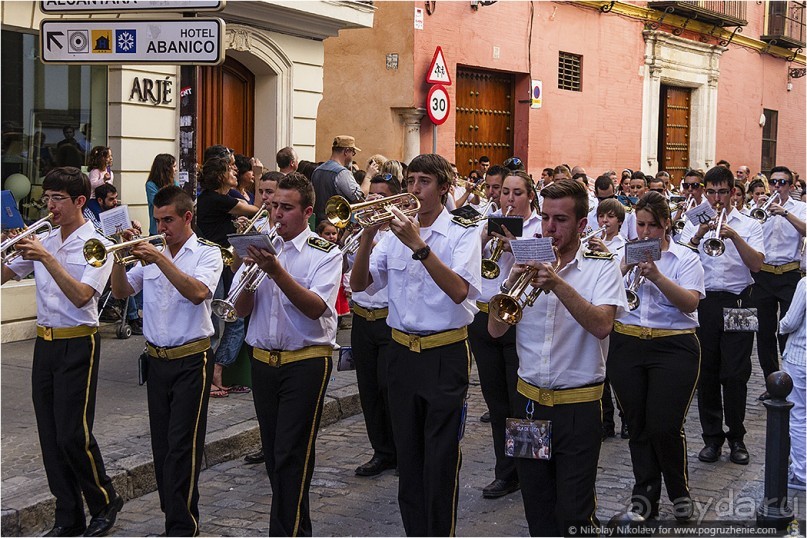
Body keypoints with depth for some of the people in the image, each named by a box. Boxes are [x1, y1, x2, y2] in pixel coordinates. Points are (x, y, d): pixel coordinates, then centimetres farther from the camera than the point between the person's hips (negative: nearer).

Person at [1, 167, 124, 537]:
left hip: (77, 345, -6)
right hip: (44, 343, 6)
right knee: (50, 436, 8)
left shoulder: (95, 245, -8)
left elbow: (81, 296, -20)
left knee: (73, 435, -7)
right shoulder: (43, 241, 10)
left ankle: (105, 502, 15)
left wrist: (47, 258, -25)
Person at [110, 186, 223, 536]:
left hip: (191, 360, -5)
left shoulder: (207, 253, -5)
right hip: (157, 359, 5)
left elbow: (198, 292, -23)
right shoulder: (151, 252, 10)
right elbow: (121, 292, 7)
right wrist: (119, 259, -9)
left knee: (182, 445, -6)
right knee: (162, 442, 10)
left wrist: (161, 260, -25)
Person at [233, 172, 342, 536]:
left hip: (306, 364, -5)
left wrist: (277, 272, -30)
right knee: (274, 452, 12)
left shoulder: (325, 254, -6)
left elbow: (316, 308, -21)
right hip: (263, 361, 6)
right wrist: (250, 272, -15)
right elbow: (241, 309, 3)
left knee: (291, 457, -8)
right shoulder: (260, 245, 8)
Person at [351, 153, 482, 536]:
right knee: (408, 457, 12)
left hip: (445, 356, -5)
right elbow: (359, 283, 2)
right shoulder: (395, 233, 8)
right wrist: (369, 236, -13)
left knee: (440, 461, -2)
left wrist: (418, 246, -27)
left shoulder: (462, 235, -5)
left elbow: (460, 290, -21)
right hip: (402, 354, 5)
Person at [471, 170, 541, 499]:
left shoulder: (541, 227, 0)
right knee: (497, 402, 11)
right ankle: (506, 473, 20)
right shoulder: (490, 224, 13)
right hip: (484, 319, 5)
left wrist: (515, 245, -24)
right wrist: (484, 238, -11)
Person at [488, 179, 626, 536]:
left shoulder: (602, 267, -4)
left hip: (579, 405, -4)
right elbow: (495, 330, 0)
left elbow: (602, 325, -21)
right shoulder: (530, 265, 6)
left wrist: (558, 283, -29)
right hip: (529, 400, 4)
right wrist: (511, 284, -15)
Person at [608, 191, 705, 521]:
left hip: (674, 348, -3)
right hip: (627, 347, 3)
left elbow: (690, 302, -13)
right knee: (638, 426, 7)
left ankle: (679, 491, 15)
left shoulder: (686, 258, 2)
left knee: (665, 427, -8)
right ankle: (645, 492, 21)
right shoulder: (625, 255, 10)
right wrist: (624, 269, -14)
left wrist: (657, 277, -25)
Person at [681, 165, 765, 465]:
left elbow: (757, 264, -8)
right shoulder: (694, 223, 11)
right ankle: (712, 437, 15)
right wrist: (698, 236, -18)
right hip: (703, 303, 2)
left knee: (735, 375, -1)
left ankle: (736, 437, 12)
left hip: (737, 304, -1)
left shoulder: (749, 225, 7)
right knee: (706, 374, 4)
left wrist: (734, 236, -19)